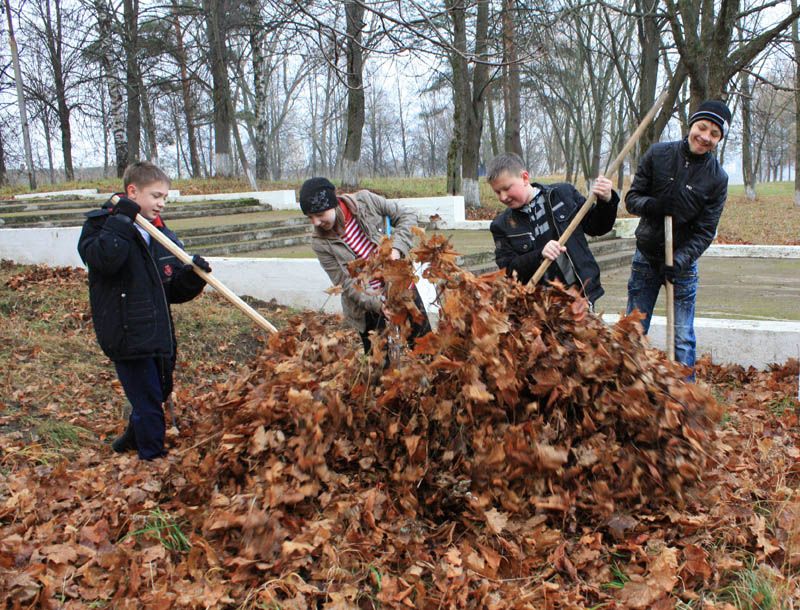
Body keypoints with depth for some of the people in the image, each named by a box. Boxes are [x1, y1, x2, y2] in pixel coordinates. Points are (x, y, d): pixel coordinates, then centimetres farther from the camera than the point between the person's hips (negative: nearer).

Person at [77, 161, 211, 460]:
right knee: (148, 403, 0)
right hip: (128, 333, -7)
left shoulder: (163, 235, 11)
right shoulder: (100, 224, -6)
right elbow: (103, 259, -30)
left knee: (160, 392, 21)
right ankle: (153, 459, 17)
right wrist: (120, 221, -27)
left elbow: (175, 291, 10)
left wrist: (193, 276, -9)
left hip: (160, 334, 7)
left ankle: (133, 438, 47)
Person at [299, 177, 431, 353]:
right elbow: (347, 284, -14)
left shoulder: (365, 201, -12)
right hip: (369, 310, -1)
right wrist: (378, 304, -28)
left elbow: (406, 216, -3)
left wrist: (397, 247, -20)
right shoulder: (321, 243, -14)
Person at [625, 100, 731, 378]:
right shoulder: (657, 154, -3)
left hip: (683, 263, -1)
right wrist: (653, 205, -23)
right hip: (646, 257, 1)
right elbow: (632, 198, -1)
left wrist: (679, 261, -20)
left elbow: (705, 231, -7)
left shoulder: (717, 178, -6)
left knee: (683, 340, 0)